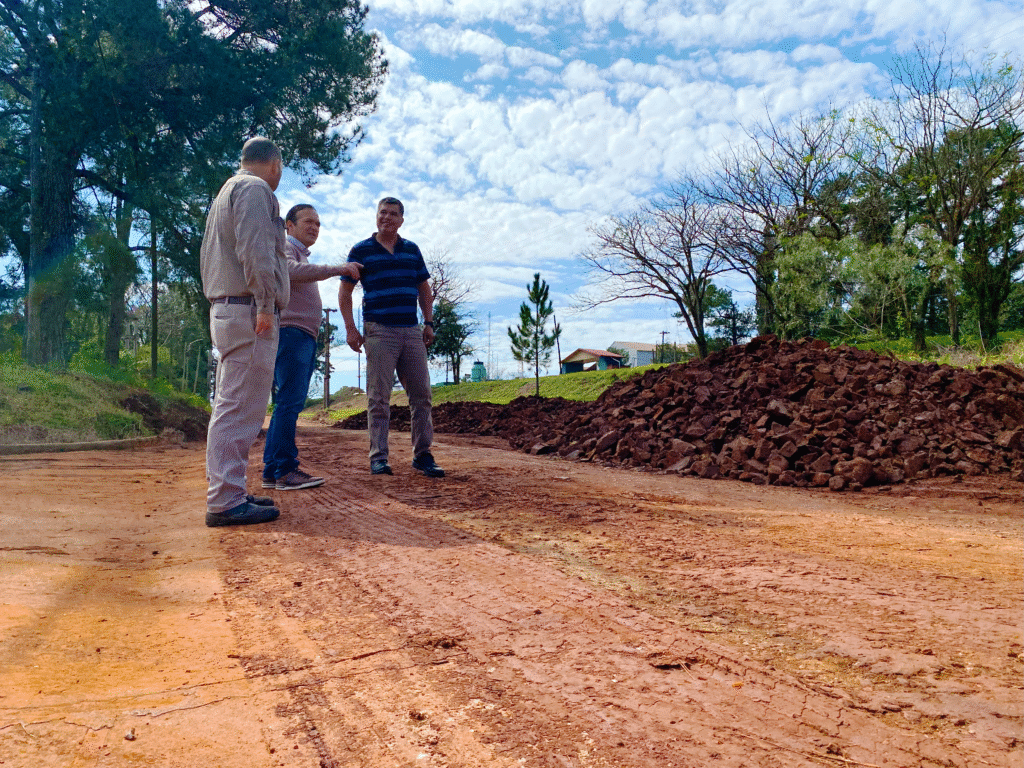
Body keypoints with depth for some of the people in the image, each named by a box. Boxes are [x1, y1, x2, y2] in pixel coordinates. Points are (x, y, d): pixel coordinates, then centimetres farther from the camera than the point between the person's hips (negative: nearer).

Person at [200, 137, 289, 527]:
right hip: (248, 309, -10)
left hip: (225, 308, 10)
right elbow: (255, 249, -18)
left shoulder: (226, 192, 27)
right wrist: (266, 303, -21)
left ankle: (227, 493, 17)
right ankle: (225, 502, -11)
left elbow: (207, 256, 25)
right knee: (240, 408, -12)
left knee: (231, 406, 12)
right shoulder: (256, 189, -4)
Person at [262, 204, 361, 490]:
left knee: (287, 405, 6)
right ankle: (284, 470, -15)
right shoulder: (284, 247, 0)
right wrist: (337, 269, -26)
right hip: (290, 333, -10)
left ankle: (272, 470, 8)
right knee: (290, 402, -14)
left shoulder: (301, 256, 31)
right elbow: (290, 271, -23)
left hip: (304, 338, 10)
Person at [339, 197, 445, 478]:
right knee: (379, 397, -4)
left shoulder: (412, 250, 15)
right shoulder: (361, 250, 5)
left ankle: (422, 455, 8)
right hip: (379, 331, -4)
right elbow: (345, 291, 5)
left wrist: (429, 322, 10)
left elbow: (424, 288, 21)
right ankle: (378, 457, 2)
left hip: (412, 331, 4)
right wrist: (350, 329, -4)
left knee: (421, 394, 1)